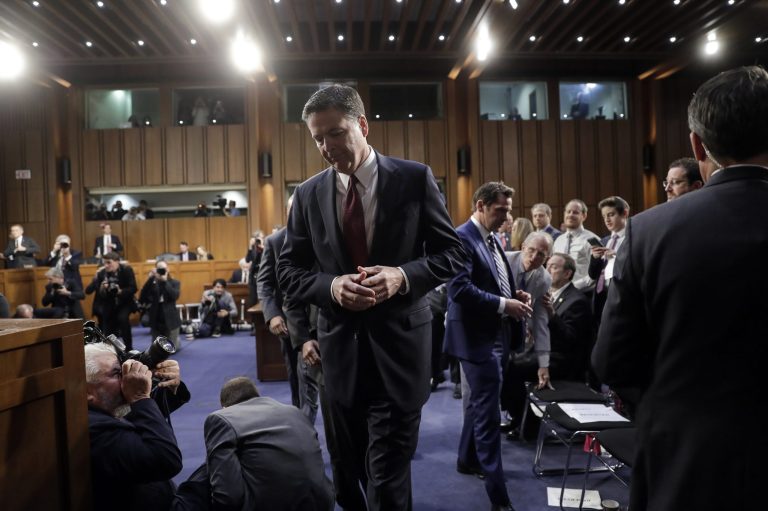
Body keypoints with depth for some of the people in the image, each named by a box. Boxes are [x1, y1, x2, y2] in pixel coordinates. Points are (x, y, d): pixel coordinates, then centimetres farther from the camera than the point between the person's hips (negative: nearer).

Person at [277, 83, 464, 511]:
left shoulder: (415, 178, -3)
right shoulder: (308, 194, 3)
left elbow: (452, 253, -1)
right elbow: (290, 270, 6)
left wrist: (403, 276, -20)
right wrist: (330, 285, -16)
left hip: (398, 344, -3)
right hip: (340, 347, 3)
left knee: (389, 476, -1)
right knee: (349, 470, 17)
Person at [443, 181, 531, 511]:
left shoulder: (493, 239, 12)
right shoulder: (463, 238, -17)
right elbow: (459, 289, -26)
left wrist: (515, 295, -1)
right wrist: (504, 305, -25)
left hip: (497, 335, 9)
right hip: (479, 337, -9)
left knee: (479, 405, 22)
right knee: (488, 414, -4)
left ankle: (468, 460, 40)